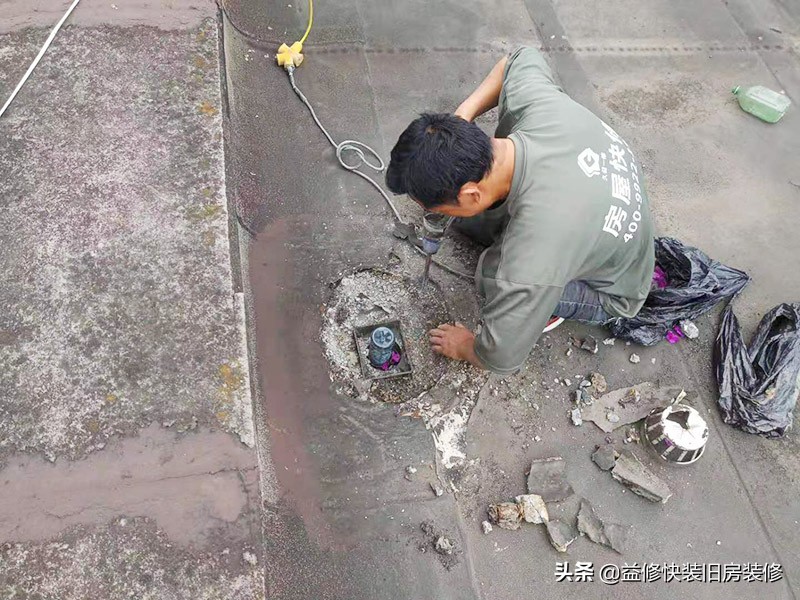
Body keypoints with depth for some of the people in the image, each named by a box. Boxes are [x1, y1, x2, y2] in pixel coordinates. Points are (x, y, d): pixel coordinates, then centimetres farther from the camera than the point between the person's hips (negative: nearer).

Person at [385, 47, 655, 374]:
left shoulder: (530, 266, -45)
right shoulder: (529, 93, -28)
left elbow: (501, 358, -27)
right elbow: (524, 58, -1)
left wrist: (463, 347, -4)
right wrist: (463, 114, -14)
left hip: (608, 291, -5)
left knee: (493, 275, -29)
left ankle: (545, 310, 2)